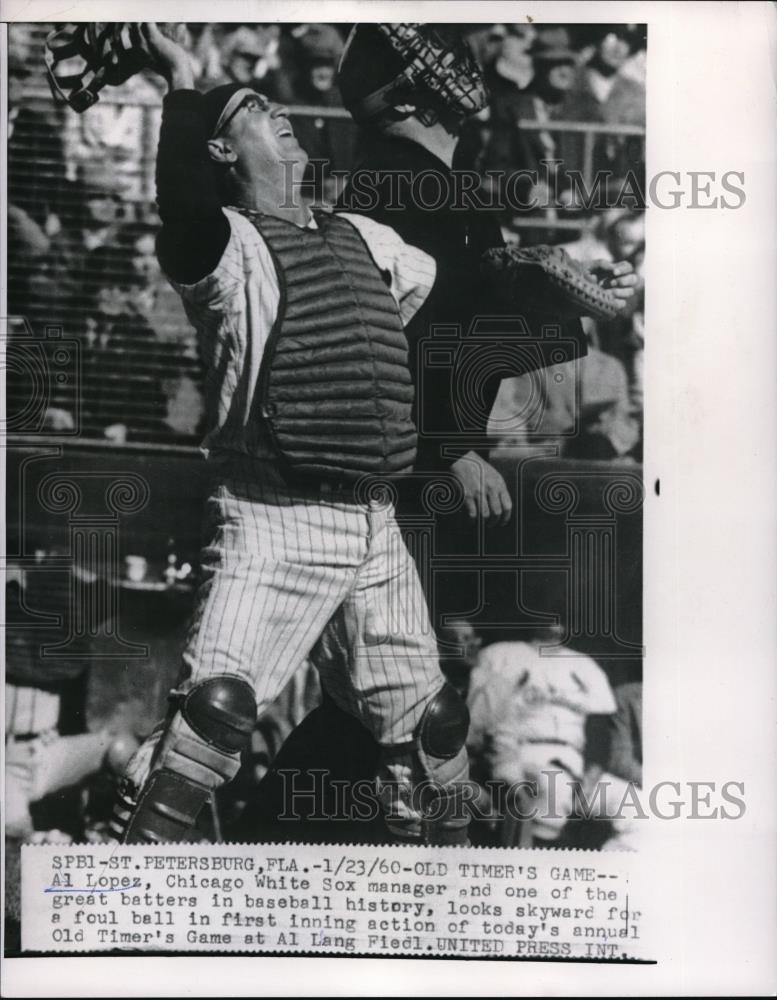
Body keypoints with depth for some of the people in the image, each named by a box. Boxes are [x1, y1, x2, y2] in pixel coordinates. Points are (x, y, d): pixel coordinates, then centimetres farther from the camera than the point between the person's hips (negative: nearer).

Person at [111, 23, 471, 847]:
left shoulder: (366, 240, 16)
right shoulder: (225, 246, -3)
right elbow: (182, 207, -27)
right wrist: (183, 85, -20)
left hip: (375, 525, 6)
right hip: (275, 522, -6)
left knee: (428, 721, 11)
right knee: (216, 705, -19)